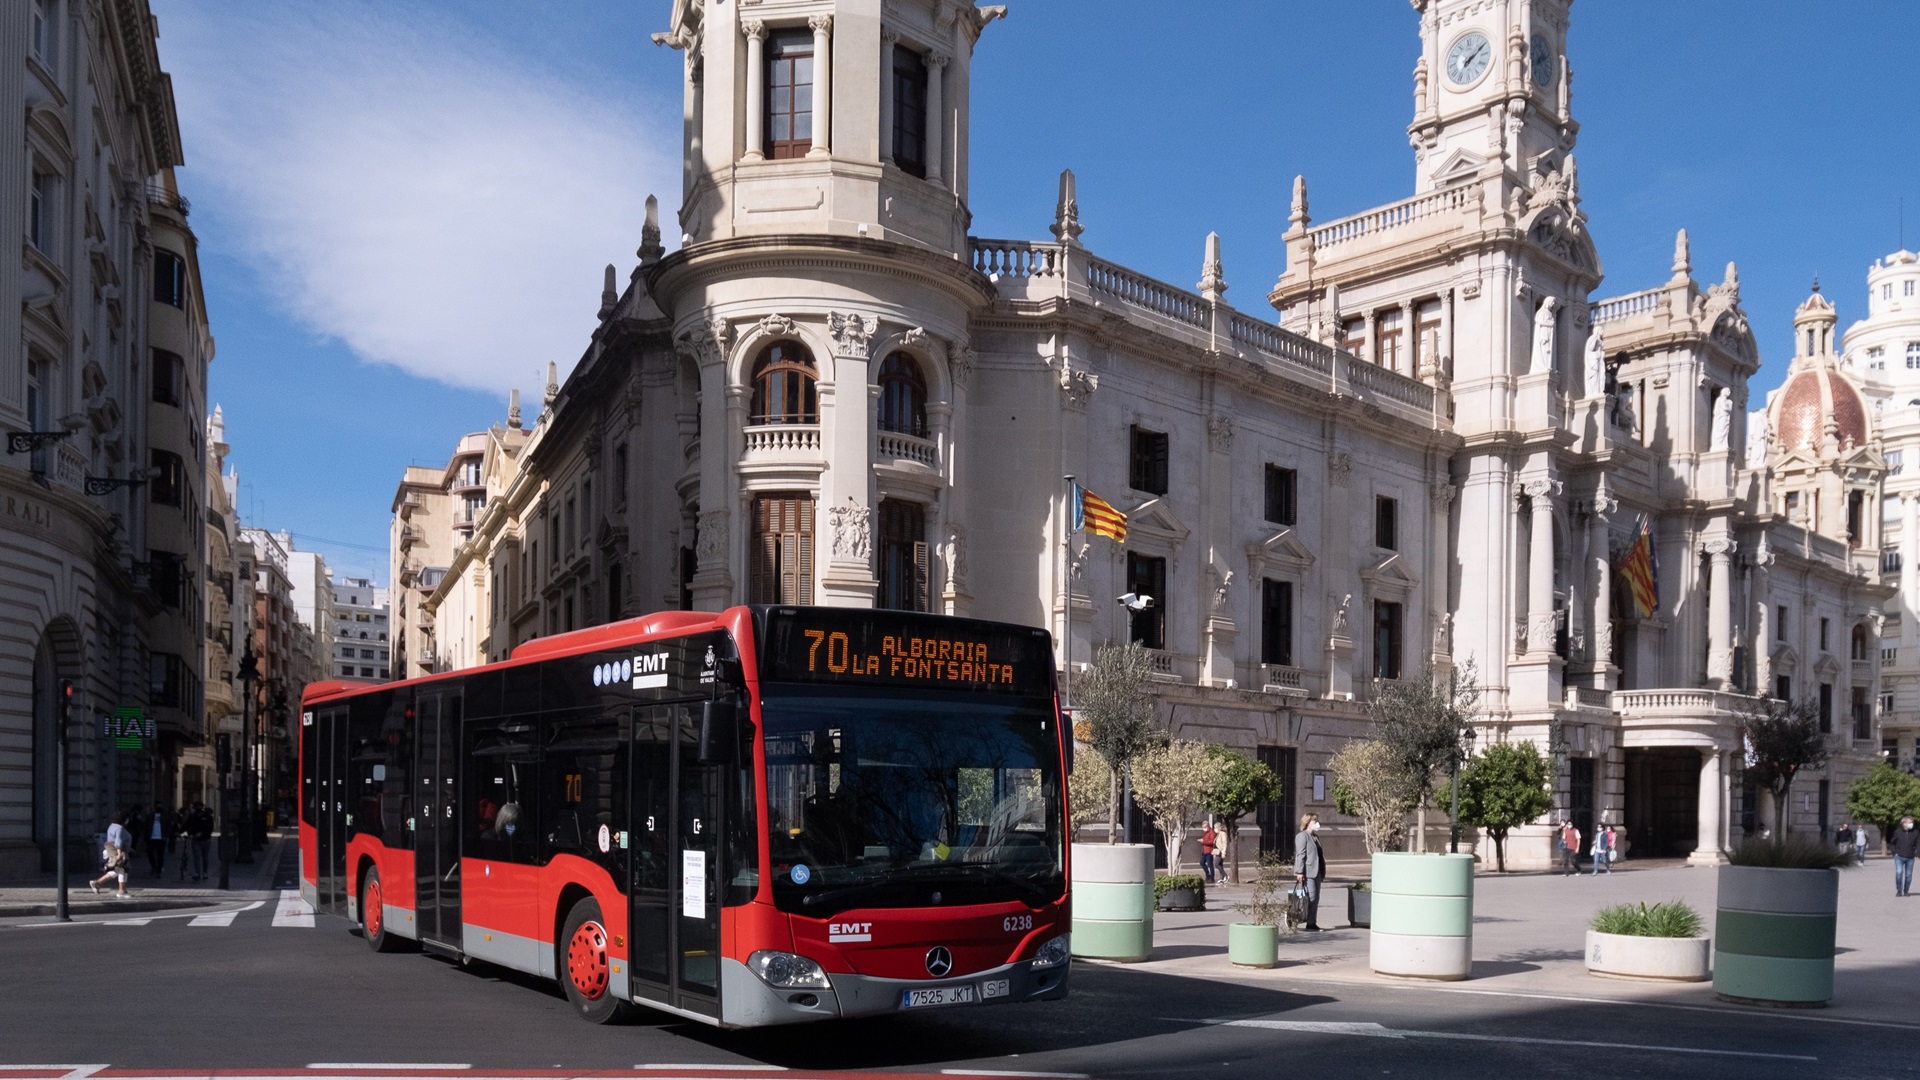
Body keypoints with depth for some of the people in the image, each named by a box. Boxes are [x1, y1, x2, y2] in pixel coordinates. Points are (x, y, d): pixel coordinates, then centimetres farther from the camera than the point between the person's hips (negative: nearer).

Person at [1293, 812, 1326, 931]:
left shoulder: (1315, 837, 21)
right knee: (1310, 898, -12)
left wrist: (1322, 873, 19)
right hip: (1307, 873, -9)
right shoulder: (1302, 836, -7)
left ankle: (1312, 923, 11)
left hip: (1316, 872, 9)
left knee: (1315, 899, 8)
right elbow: (1300, 855, -14)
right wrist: (1299, 872, -21)